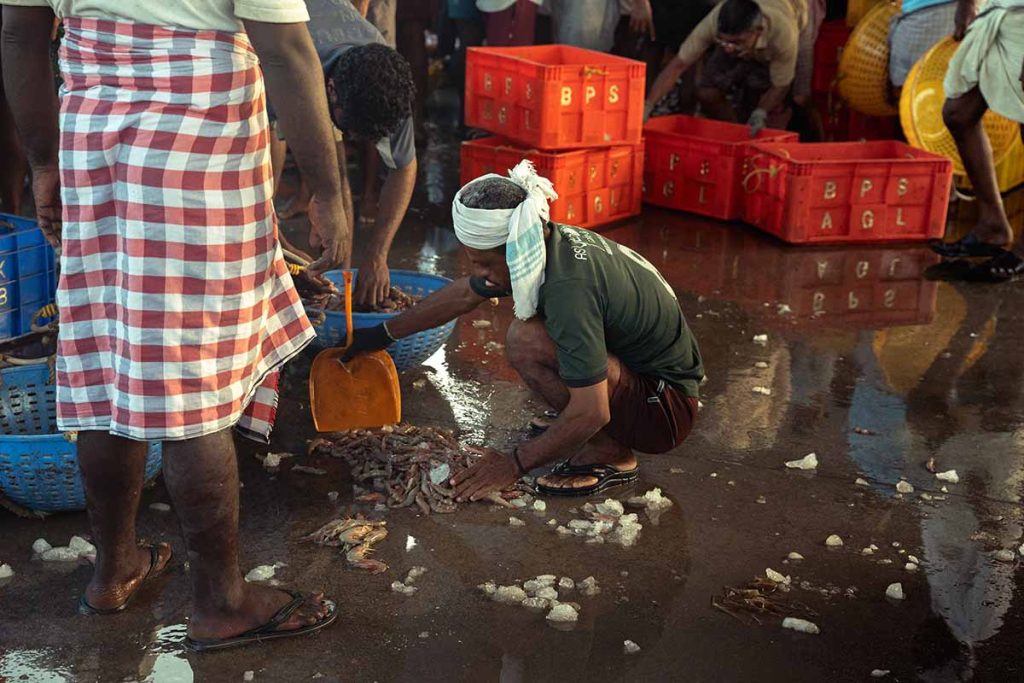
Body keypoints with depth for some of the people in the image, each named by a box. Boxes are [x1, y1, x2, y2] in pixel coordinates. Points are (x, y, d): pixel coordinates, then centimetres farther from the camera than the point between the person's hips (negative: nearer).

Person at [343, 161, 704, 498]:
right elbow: (463, 294, 13)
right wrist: (382, 334, 22)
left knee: (527, 343, -25)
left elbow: (591, 413, -30)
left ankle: (609, 455, -7)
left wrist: (514, 464, -18)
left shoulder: (569, 287, -30)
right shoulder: (548, 243, -3)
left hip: (667, 409, -9)